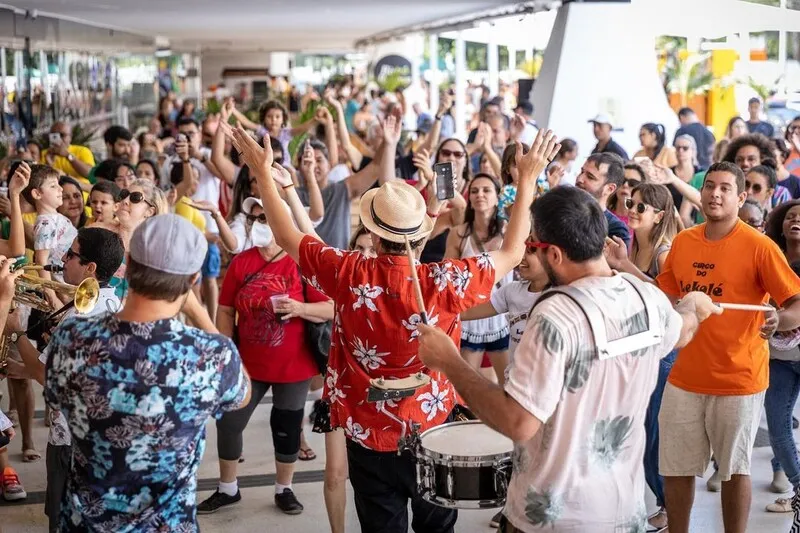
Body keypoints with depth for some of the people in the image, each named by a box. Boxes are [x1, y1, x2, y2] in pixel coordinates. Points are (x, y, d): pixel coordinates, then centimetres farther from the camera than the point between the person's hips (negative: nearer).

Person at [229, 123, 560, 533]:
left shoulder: (349, 274, -17)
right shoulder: (446, 280, -19)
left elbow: (287, 237, -2)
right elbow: (512, 253, -4)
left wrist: (262, 172, 6)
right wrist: (527, 181, 1)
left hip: (369, 435, 0)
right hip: (433, 432, 0)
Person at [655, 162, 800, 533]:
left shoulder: (759, 247, -13)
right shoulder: (682, 242, 4)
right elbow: (665, 296, 16)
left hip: (738, 380, -4)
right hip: (685, 377, 5)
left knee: (734, 469, 10)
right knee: (675, 468, 10)